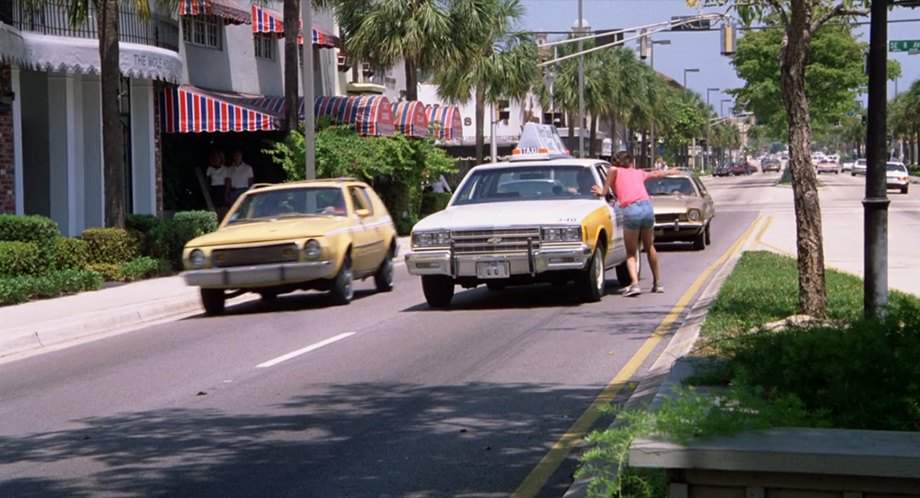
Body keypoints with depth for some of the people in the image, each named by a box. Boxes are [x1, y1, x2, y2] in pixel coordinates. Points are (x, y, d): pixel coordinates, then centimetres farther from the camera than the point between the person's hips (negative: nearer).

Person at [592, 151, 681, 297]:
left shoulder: (616, 172, 14)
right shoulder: (638, 173, 25)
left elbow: (612, 169, -12)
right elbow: (657, 174, 45)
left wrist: (604, 191, -2)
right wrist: (670, 172, 65)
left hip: (630, 210, -3)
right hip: (647, 207, 3)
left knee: (631, 253, 7)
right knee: (650, 247, 23)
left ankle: (634, 283, -15)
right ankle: (657, 282, 32)